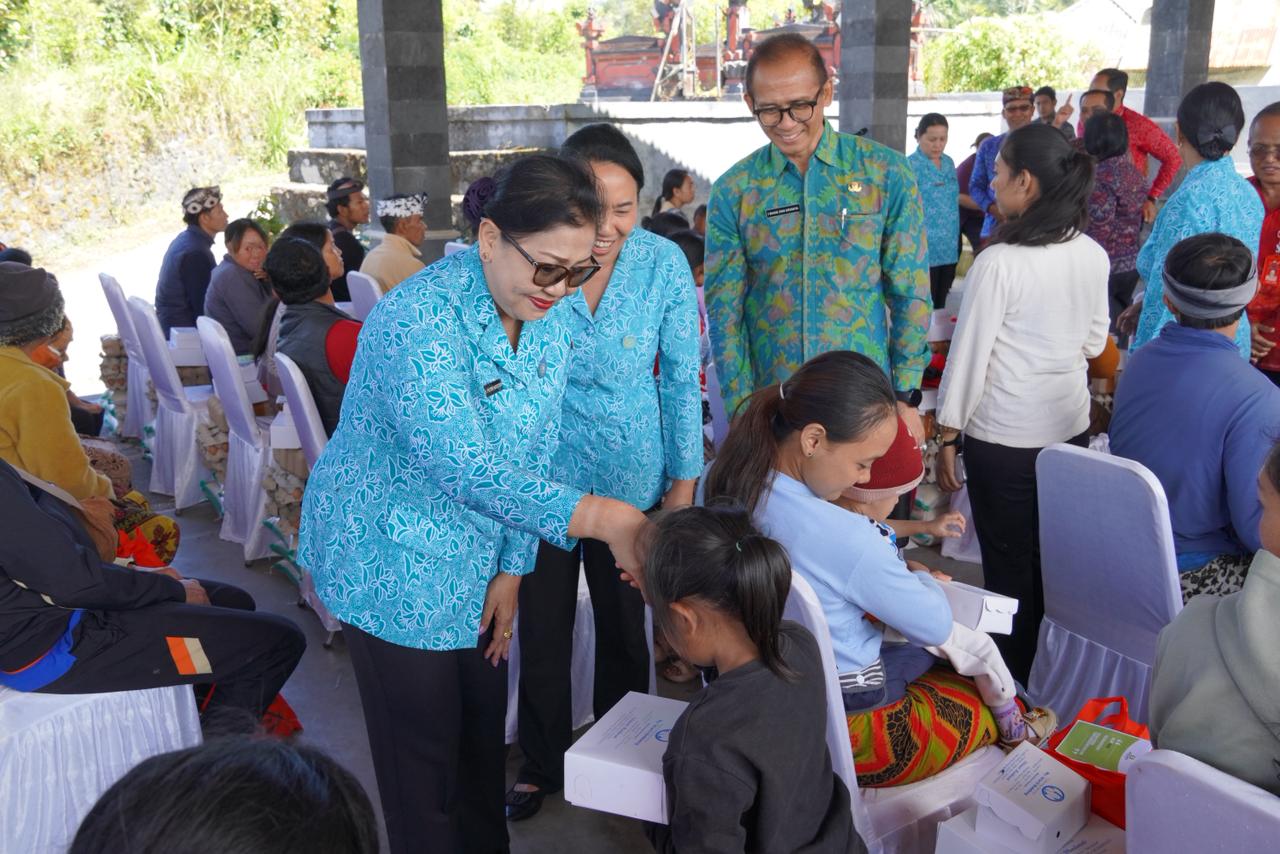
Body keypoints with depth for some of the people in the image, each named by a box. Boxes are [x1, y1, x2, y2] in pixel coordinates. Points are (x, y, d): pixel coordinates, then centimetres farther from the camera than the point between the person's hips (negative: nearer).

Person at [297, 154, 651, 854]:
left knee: (485, 730, 19)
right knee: (425, 754, 8)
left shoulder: (551, 318, -6)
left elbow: (533, 453, 1)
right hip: (391, 564, -6)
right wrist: (603, 518, -43)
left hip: (475, 562, 7)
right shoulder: (418, 320, -29)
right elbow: (470, 470, -37)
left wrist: (512, 568, 0)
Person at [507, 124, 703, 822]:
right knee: (542, 627, 14)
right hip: (540, 476, -1)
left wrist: (684, 480, -1)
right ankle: (542, 764, 38)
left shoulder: (664, 263, -10)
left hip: (632, 477, 1)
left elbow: (681, 379, -2)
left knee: (624, 625, 19)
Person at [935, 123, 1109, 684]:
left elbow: (968, 357, -15)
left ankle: (1013, 685, 20)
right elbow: (1094, 343, 11)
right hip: (1071, 428, 6)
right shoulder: (1094, 256, -1)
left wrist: (947, 439, -5)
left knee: (1009, 569, 7)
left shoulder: (999, 262, -19)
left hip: (1004, 437, -6)